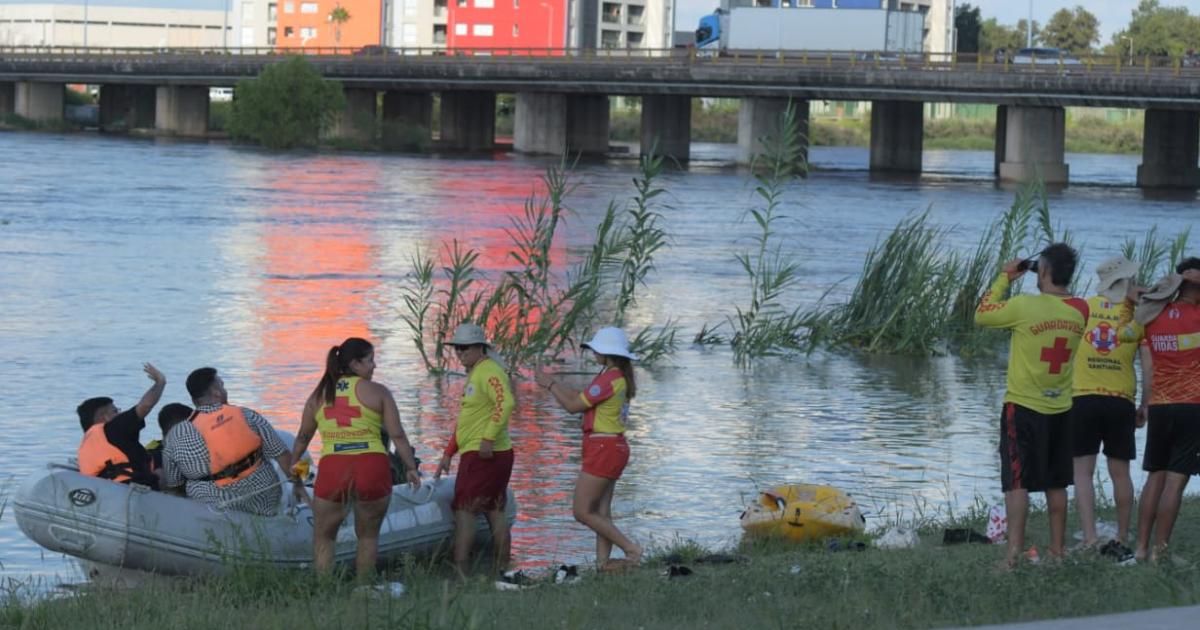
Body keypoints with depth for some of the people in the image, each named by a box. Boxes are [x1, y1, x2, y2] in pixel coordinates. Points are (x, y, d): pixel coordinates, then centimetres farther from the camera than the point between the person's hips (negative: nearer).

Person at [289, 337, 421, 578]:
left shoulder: (319, 394, 15)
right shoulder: (377, 392, 5)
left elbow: (303, 437, 22)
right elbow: (397, 435, 0)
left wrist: (293, 467, 34)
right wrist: (411, 467, 7)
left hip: (332, 468, 1)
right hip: (373, 467, -1)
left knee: (323, 538, 14)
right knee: (368, 536, 16)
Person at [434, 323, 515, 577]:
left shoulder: (490, 371, -12)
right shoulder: (474, 374, 20)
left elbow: (506, 403, -29)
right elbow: (466, 418, 26)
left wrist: (488, 438, -31)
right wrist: (448, 453, 23)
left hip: (483, 454, -10)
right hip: (499, 455, 10)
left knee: (464, 511, -10)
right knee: (495, 512, 10)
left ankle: (459, 572, -12)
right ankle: (502, 571, 13)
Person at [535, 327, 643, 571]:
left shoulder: (609, 379, -19)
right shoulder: (620, 377, 12)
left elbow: (574, 405, -14)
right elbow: (583, 397, 18)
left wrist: (550, 385, -1)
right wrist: (554, 383, 18)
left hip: (603, 448, -10)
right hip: (613, 447, 10)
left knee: (582, 511, -6)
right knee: (601, 512, 11)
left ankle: (631, 549, -9)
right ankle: (603, 561, 8)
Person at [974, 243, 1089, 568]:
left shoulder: (1025, 306, -17)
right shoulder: (1080, 310, -2)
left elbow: (982, 315, -3)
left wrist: (1004, 278, 5)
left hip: (1023, 407, -5)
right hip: (1060, 408, 5)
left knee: (1017, 482, -3)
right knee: (1057, 485, 13)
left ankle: (1015, 552, -10)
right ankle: (1057, 550, 19)